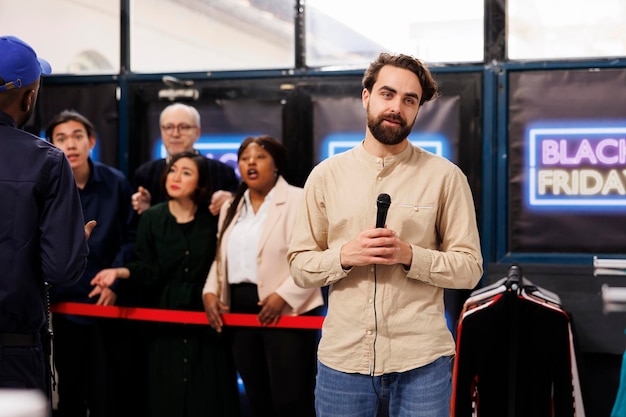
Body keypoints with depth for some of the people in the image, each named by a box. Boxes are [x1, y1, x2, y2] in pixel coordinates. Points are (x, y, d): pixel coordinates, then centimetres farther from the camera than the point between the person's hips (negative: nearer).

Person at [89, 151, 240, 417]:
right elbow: (148, 271, -2)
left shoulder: (213, 219, 0)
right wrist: (119, 272, -16)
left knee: (209, 394, 2)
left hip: (206, 318, -1)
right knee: (168, 394, 4)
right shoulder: (151, 218, 2)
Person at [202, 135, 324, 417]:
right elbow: (220, 258, 19)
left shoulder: (299, 200, -3)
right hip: (240, 311, 6)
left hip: (285, 312, -6)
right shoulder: (231, 209, 18)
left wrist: (284, 296, -20)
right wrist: (210, 292, 2)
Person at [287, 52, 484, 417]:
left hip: (422, 361, -1)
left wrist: (410, 256, -16)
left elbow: (469, 267, 0)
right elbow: (300, 266, 6)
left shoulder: (445, 176, 0)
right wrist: (345, 256, -13)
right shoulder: (326, 175, 5)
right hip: (342, 357, 2)